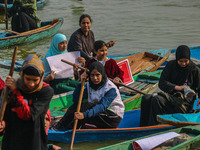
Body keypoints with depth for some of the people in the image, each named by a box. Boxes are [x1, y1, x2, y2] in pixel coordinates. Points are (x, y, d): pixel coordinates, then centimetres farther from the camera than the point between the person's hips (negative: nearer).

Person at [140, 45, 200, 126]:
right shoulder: (171, 65, 8)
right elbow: (161, 83, -1)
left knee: (156, 99, -31)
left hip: (184, 101, -5)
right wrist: (177, 87, -16)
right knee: (146, 98, -23)